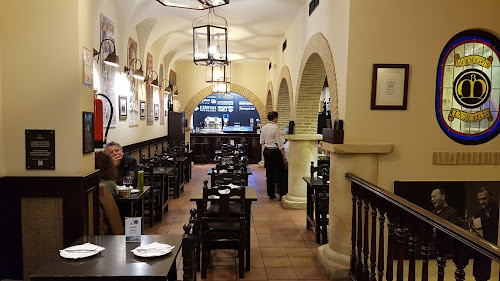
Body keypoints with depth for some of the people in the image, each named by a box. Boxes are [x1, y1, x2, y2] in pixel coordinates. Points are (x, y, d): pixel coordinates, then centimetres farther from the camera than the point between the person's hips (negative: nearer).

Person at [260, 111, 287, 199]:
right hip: (275, 151, -7)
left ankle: (271, 193, 17)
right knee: (278, 170, 6)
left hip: (266, 151, 7)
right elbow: (280, 143, -16)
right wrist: (284, 155, -14)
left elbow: (261, 142, 10)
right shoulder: (275, 127, -15)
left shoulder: (264, 128, 5)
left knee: (269, 172, 11)